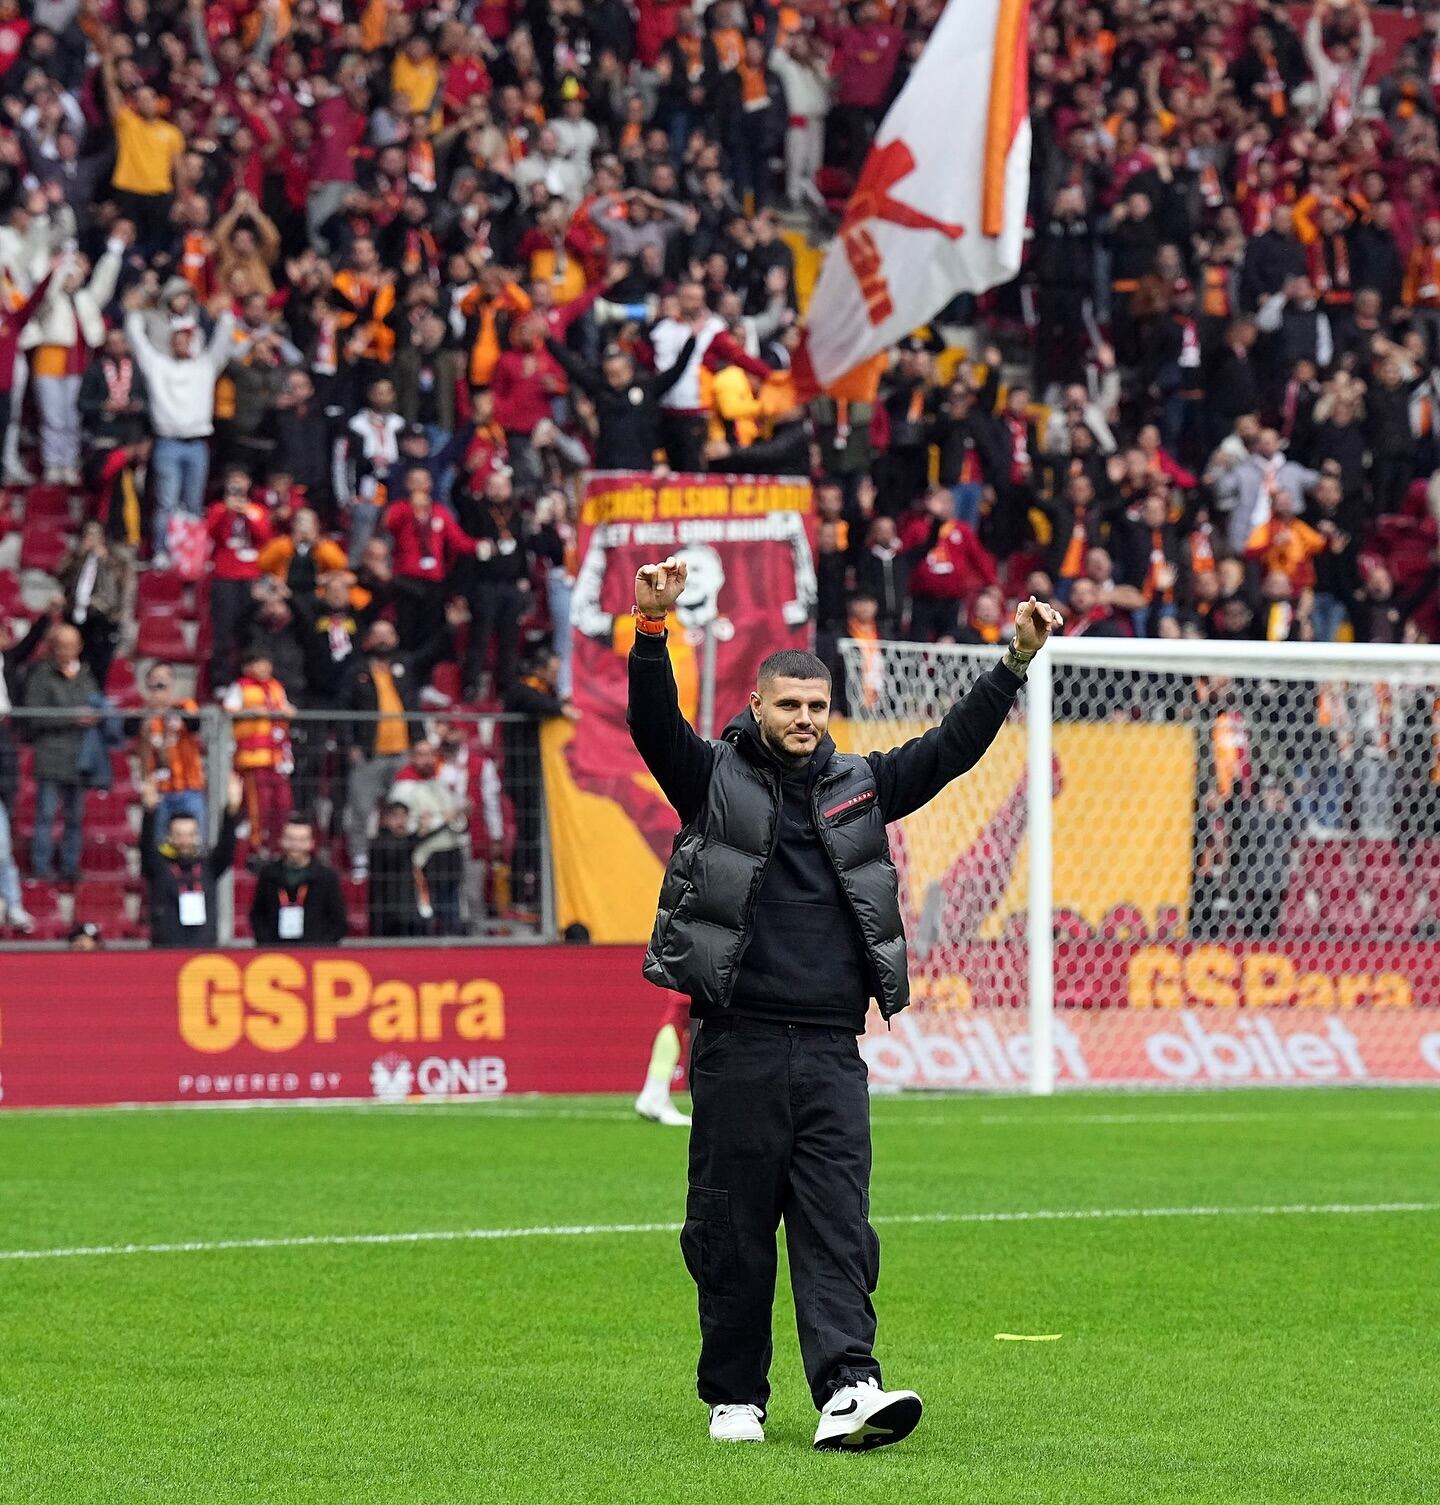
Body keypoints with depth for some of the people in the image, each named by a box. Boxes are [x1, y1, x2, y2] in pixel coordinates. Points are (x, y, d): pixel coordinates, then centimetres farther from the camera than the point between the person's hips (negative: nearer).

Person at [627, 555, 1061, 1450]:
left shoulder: (859, 787, 15)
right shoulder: (714, 779, 5)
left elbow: (952, 748, 11)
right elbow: (655, 726, -11)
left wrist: (1015, 665, 0)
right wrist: (654, 629, -26)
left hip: (831, 1049, 2)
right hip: (737, 1046, -2)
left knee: (838, 1224, -7)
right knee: (732, 1229, 2)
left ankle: (847, 1391, -17)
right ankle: (735, 1398, 12)